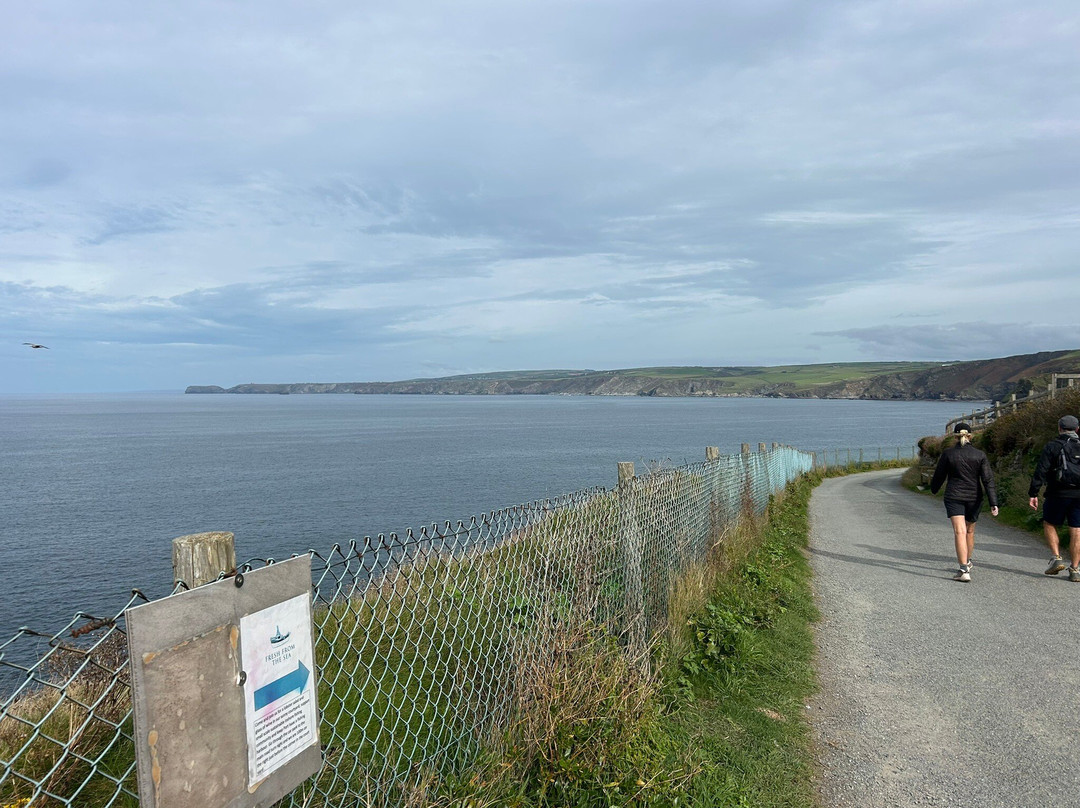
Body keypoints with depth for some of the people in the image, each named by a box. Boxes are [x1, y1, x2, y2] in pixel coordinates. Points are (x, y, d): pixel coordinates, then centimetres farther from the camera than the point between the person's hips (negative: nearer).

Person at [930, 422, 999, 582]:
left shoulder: (947, 453, -6)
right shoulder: (980, 455, -3)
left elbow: (939, 476, 4)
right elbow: (988, 480, -8)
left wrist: (934, 489, 24)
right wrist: (993, 503, -10)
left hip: (954, 498, -3)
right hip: (974, 498, 3)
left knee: (960, 532, -10)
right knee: (970, 531, 21)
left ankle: (964, 570, -21)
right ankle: (967, 561, 40)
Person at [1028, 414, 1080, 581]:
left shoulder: (1052, 447, -4)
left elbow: (1040, 472, -10)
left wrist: (1033, 494, -7)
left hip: (1058, 494, -3)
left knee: (1049, 525, 14)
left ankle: (1057, 558, 0)